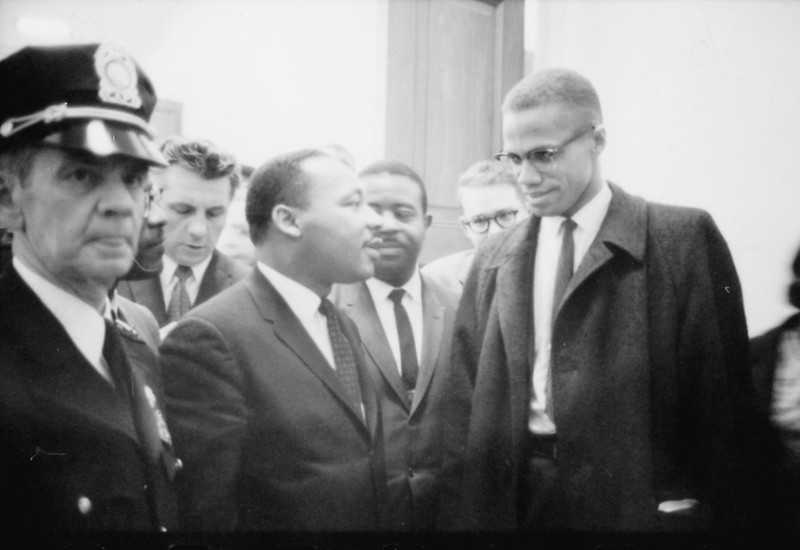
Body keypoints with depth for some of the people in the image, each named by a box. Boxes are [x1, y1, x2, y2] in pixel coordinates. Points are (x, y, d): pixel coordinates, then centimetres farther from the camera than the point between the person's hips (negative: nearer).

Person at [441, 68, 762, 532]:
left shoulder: (684, 239, -7)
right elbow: (468, 402, 6)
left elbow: (720, 397, -7)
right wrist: (463, 516, 1)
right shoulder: (493, 260, 6)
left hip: (636, 499, -3)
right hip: (512, 501, 4)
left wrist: (728, 517, -7)